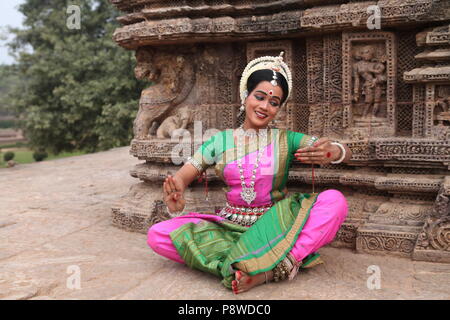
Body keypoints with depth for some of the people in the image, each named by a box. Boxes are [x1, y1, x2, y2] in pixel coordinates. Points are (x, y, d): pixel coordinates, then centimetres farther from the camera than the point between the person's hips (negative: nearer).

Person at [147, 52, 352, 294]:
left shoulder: (286, 140, 3)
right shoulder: (221, 141, 5)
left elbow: (346, 153, -4)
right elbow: (181, 176, -1)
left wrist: (333, 152, -30)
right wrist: (175, 198, -26)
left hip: (276, 228, -1)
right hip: (230, 227, 1)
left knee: (335, 200, -23)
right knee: (157, 234, -21)